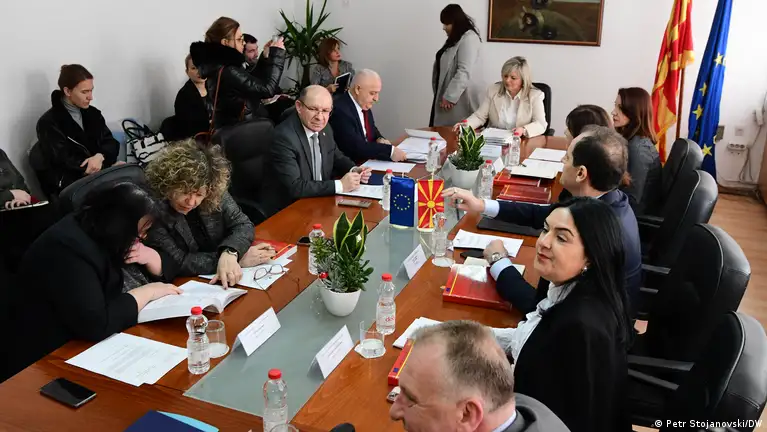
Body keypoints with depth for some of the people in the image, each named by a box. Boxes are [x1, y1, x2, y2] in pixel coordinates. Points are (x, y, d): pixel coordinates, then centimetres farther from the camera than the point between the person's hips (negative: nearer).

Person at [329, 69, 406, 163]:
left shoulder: (364, 104, 5)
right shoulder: (340, 109, -20)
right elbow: (356, 147, -25)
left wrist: (380, 139, -2)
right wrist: (390, 150, -26)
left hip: (367, 161, 8)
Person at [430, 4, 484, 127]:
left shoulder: (469, 38, -14)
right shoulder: (454, 38, 18)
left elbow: (464, 72, -22)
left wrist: (449, 97, -21)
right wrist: (445, 95, 13)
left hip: (459, 97, -9)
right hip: (448, 94, 9)